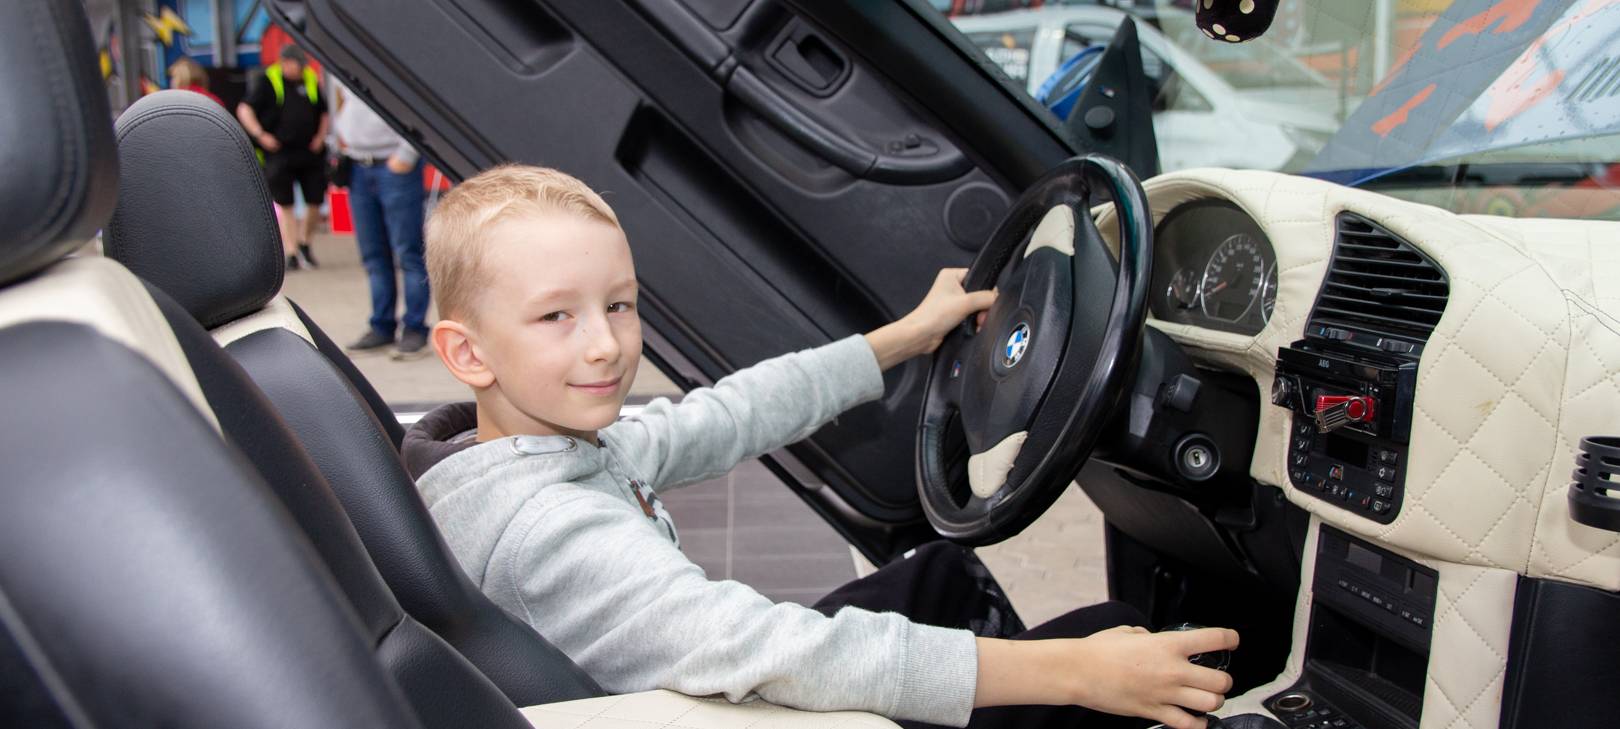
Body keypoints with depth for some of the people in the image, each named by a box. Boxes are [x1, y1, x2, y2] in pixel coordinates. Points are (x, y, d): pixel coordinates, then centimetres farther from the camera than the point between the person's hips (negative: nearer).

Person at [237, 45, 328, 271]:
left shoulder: (312, 80, 9)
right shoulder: (268, 81, -1)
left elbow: (324, 114, 21)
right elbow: (244, 110, -1)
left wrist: (320, 137, 6)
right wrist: (260, 135, -11)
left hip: (309, 152, 3)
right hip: (279, 153, -3)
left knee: (315, 202, 3)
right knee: (284, 205, 1)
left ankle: (304, 243, 26)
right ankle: (291, 252, 7)